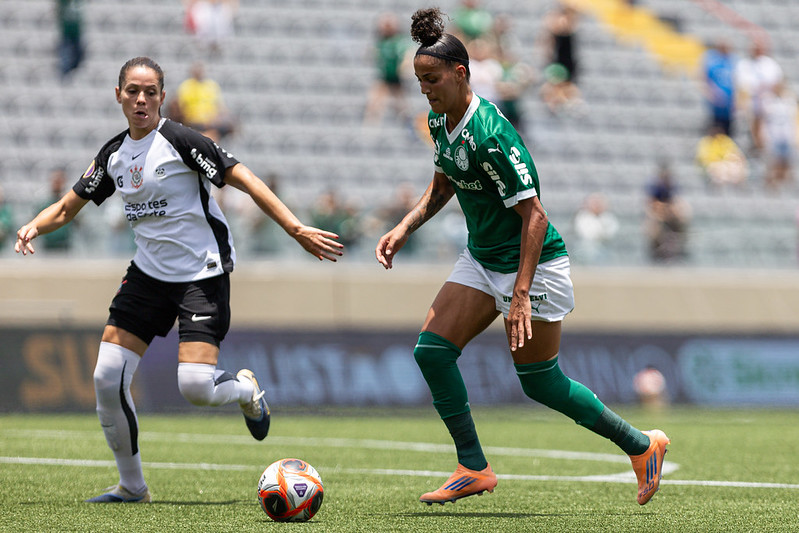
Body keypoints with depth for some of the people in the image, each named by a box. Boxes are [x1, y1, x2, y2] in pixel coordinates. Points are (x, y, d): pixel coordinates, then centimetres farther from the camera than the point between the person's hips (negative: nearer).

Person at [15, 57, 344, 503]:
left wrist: (296, 229, -23)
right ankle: (132, 486, 10)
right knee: (108, 378, -6)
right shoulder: (114, 155, 7)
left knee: (196, 387, -18)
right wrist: (34, 227, -5)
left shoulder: (180, 140, -13)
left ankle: (246, 389, 20)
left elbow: (245, 181, -15)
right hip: (149, 274, 6)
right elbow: (68, 207, 17)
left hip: (203, 274, -6)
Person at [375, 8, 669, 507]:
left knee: (540, 384, 1)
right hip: (482, 258, 9)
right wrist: (405, 229, 5)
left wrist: (521, 295, -29)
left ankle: (642, 444, 19)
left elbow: (534, 216, -27)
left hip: (534, 264, -9)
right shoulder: (440, 120, 0)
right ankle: (474, 469, 2)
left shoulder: (491, 136, -28)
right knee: (431, 350, -6)